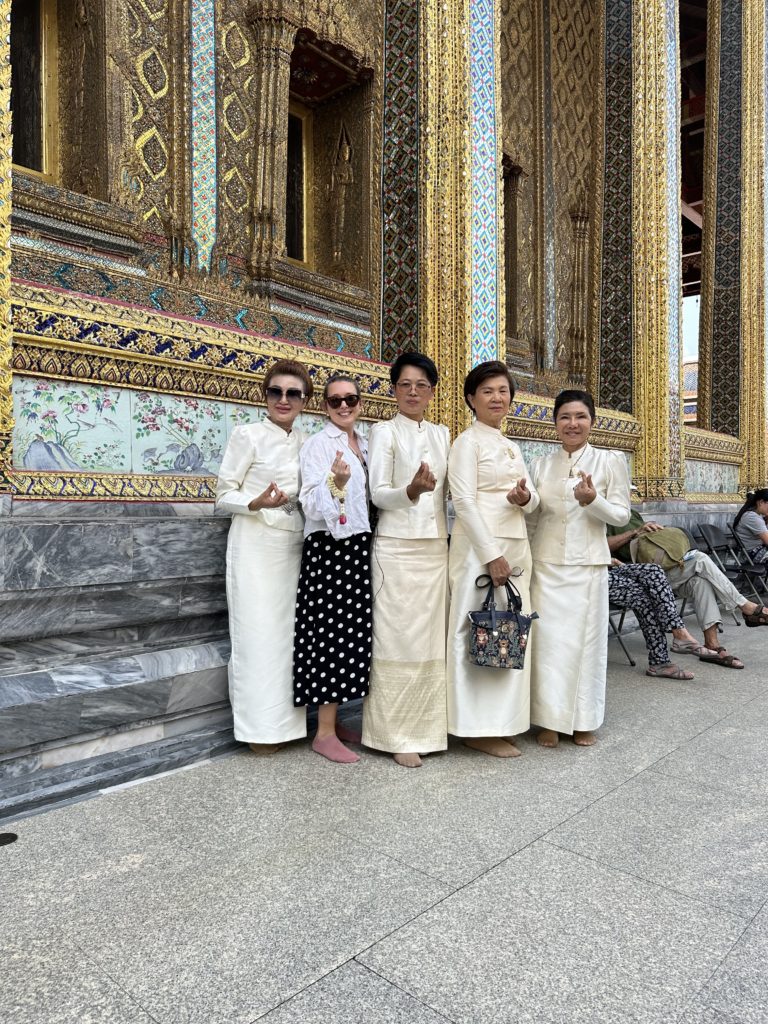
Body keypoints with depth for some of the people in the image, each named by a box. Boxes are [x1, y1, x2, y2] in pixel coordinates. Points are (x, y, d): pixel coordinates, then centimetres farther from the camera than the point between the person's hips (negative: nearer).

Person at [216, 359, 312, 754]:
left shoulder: (304, 442, 11)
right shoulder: (248, 435, -5)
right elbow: (223, 495, -5)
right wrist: (255, 503, -24)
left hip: (292, 546, 6)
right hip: (255, 545, -5)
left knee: (288, 631, 8)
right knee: (258, 634, -3)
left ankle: (284, 719, 21)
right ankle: (260, 726, 10)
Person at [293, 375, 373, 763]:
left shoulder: (365, 445, 16)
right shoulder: (317, 445, -5)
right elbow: (311, 505, -16)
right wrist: (335, 482, -33)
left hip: (360, 549, 7)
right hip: (329, 548, -7)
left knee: (351, 634, 10)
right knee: (332, 633, -6)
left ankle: (333, 720, 22)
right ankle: (324, 732, 4)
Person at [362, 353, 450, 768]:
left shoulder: (442, 434, 14)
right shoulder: (384, 431, -1)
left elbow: (449, 492, 16)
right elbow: (378, 494, -10)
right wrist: (412, 490, -28)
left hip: (436, 548, 5)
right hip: (397, 547, -5)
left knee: (432, 640, 8)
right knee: (398, 640, -1)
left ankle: (427, 727, 20)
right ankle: (397, 734, 10)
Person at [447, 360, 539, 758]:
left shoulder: (511, 446, 18)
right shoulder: (468, 442, -4)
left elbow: (533, 502, 16)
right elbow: (464, 501, -13)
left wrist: (524, 497, -9)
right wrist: (492, 555, -18)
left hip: (516, 545, 8)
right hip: (480, 546, -8)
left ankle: (502, 719, 21)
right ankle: (478, 728, 6)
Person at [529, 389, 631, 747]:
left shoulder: (611, 461, 2)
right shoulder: (541, 465, 9)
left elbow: (621, 514, 0)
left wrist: (593, 500, -19)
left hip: (588, 563, -1)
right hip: (546, 562, 2)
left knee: (585, 637, 4)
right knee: (548, 638, 0)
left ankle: (583, 720, 19)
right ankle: (549, 720, 14)